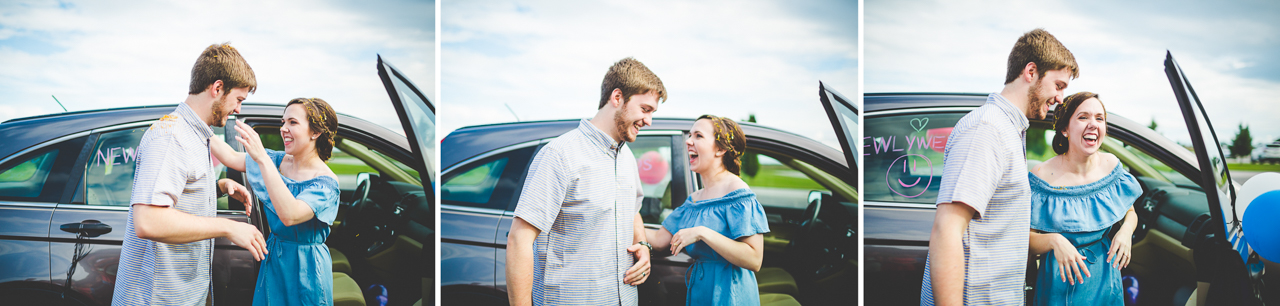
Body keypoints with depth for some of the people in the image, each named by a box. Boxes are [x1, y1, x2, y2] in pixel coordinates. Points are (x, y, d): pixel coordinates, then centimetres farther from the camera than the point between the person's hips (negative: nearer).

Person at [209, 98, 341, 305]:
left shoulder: (325, 182, -21)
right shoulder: (279, 162, 2)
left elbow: (289, 215, -36)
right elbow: (232, 158, 2)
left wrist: (262, 158, -40)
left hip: (305, 268, -6)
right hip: (273, 260, 7)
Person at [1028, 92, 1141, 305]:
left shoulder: (1111, 166, -3)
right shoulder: (1042, 177, -15)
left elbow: (1130, 212, 12)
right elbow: (1026, 238, -12)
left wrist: (1126, 229, -10)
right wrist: (1053, 240, -31)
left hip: (1106, 278, 4)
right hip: (1060, 282, -4)